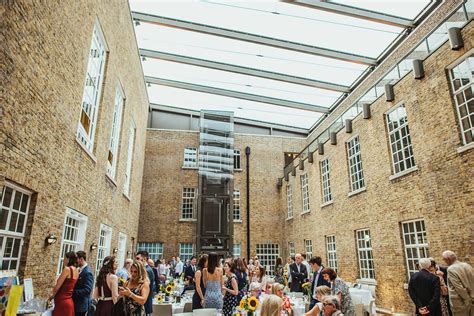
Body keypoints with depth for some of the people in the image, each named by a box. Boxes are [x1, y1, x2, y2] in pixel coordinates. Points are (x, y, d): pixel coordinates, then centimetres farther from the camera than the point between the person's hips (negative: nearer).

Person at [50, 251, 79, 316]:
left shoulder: (67, 269, -12)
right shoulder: (76, 271, 10)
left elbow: (57, 287, -9)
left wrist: (52, 295, 9)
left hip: (62, 302, -8)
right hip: (69, 302, 8)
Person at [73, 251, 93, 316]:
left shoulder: (87, 272, -20)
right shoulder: (80, 270, 8)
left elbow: (87, 290, -25)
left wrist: (73, 292, -21)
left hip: (81, 305, -8)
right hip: (76, 303, 8)